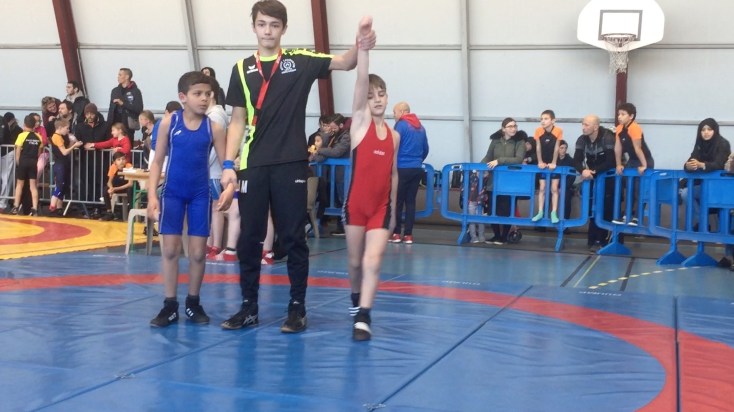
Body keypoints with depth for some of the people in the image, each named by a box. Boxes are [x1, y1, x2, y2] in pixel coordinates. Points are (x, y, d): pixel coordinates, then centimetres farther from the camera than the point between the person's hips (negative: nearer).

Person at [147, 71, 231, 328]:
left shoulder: (213, 128, -5)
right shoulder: (169, 123, -6)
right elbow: (157, 162, -2)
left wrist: (229, 189, -24)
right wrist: (152, 195, -10)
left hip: (200, 194, 1)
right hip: (172, 192, 0)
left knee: (198, 251, 3)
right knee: (170, 249, 0)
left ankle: (193, 303, 19)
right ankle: (170, 306, 9)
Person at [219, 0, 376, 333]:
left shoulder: (300, 61, 4)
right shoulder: (242, 69, 8)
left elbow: (345, 63, -5)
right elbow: (238, 121, 8)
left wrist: (361, 46, -27)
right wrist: (229, 164, 1)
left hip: (291, 164, -2)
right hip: (252, 165, 2)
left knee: (293, 237, 3)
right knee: (249, 238, 6)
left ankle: (297, 308, 11)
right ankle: (249, 307, 18)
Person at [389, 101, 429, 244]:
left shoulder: (401, 125, -7)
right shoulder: (420, 127, 12)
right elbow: (425, 149, 16)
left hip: (402, 169, -6)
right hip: (417, 169, 6)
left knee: (397, 201, 2)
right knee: (410, 201, 6)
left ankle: (396, 233, 2)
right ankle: (408, 235, 5)